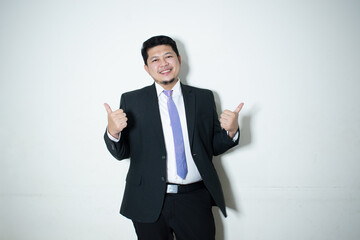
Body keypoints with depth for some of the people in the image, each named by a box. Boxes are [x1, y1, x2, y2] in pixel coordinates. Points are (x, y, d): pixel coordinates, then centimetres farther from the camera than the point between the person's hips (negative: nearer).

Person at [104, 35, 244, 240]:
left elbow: (215, 147, 10)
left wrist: (231, 131, -10)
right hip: (149, 203, -1)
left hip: (195, 201, 1)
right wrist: (113, 132, -18)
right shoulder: (131, 101, 3)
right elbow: (122, 153, 2)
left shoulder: (204, 98, 8)